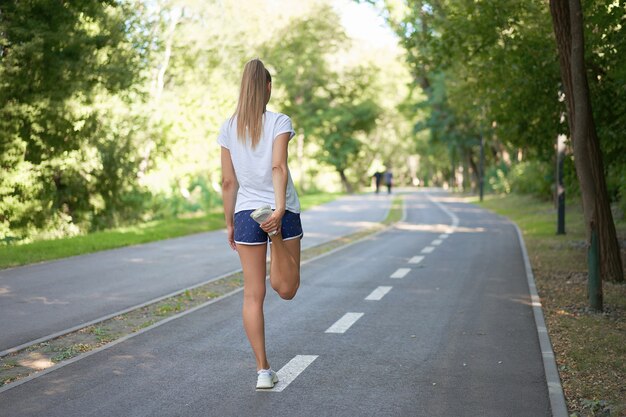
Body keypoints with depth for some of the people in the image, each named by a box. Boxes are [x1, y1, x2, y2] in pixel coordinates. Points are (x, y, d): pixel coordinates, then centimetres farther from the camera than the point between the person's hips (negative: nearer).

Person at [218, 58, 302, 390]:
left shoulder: (229, 128, 4)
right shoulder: (280, 122, -5)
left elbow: (228, 182, 5)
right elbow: (279, 167, -21)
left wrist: (229, 224, 13)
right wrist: (280, 208, -30)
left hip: (246, 213, 2)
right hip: (283, 210, -2)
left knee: (253, 295, 7)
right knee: (287, 290, 11)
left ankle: (263, 370, 7)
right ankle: (276, 234, -18)